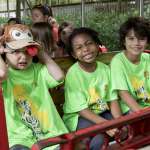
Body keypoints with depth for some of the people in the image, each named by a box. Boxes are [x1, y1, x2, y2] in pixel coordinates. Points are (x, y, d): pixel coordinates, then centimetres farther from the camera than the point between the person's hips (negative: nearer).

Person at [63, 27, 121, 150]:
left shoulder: (105, 69, -2)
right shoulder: (73, 74, -18)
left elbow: (112, 99, -1)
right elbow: (81, 109, -19)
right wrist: (106, 124, -32)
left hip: (101, 112, 6)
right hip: (79, 117, -5)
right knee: (99, 140, -29)